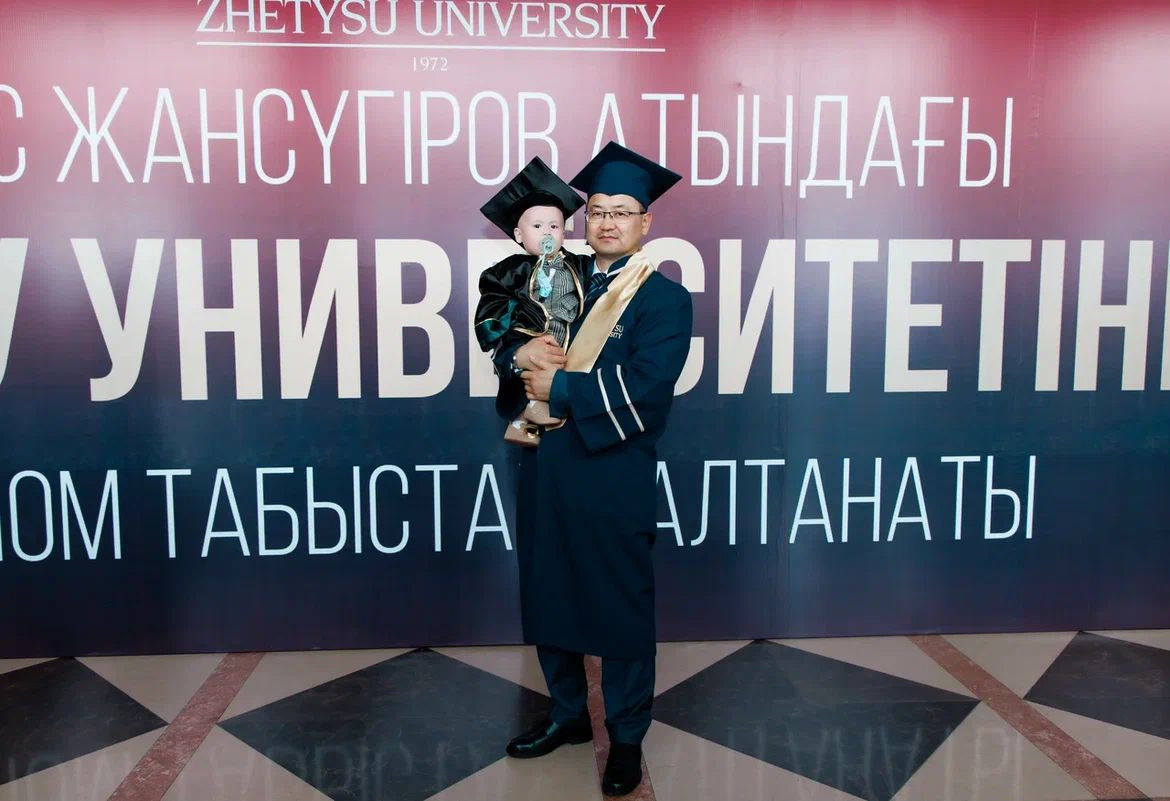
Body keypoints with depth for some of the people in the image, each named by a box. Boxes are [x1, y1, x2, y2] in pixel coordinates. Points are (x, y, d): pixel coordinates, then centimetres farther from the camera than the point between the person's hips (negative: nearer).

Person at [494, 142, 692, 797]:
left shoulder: (664, 299, -5)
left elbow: (642, 390, -17)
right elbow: (506, 335, 13)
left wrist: (557, 386, -14)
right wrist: (524, 353, -10)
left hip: (615, 480, -6)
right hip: (548, 471, 6)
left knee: (622, 608, 6)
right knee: (550, 596, 15)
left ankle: (627, 738, 26)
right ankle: (568, 714, 37)